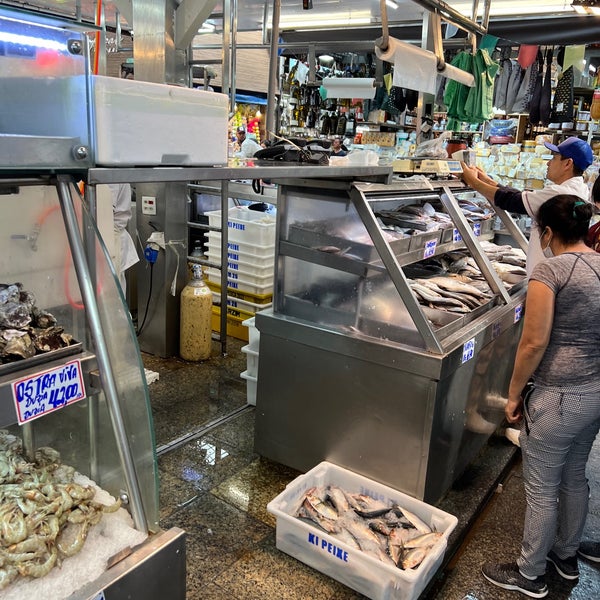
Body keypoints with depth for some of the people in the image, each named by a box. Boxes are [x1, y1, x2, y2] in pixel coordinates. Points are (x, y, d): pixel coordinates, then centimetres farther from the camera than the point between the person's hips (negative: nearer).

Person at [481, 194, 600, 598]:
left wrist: (514, 394, -8)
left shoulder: (551, 269, -18)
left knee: (542, 489, 9)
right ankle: (567, 555, 45)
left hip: (559, 397, -8)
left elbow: (534, 343, -19)